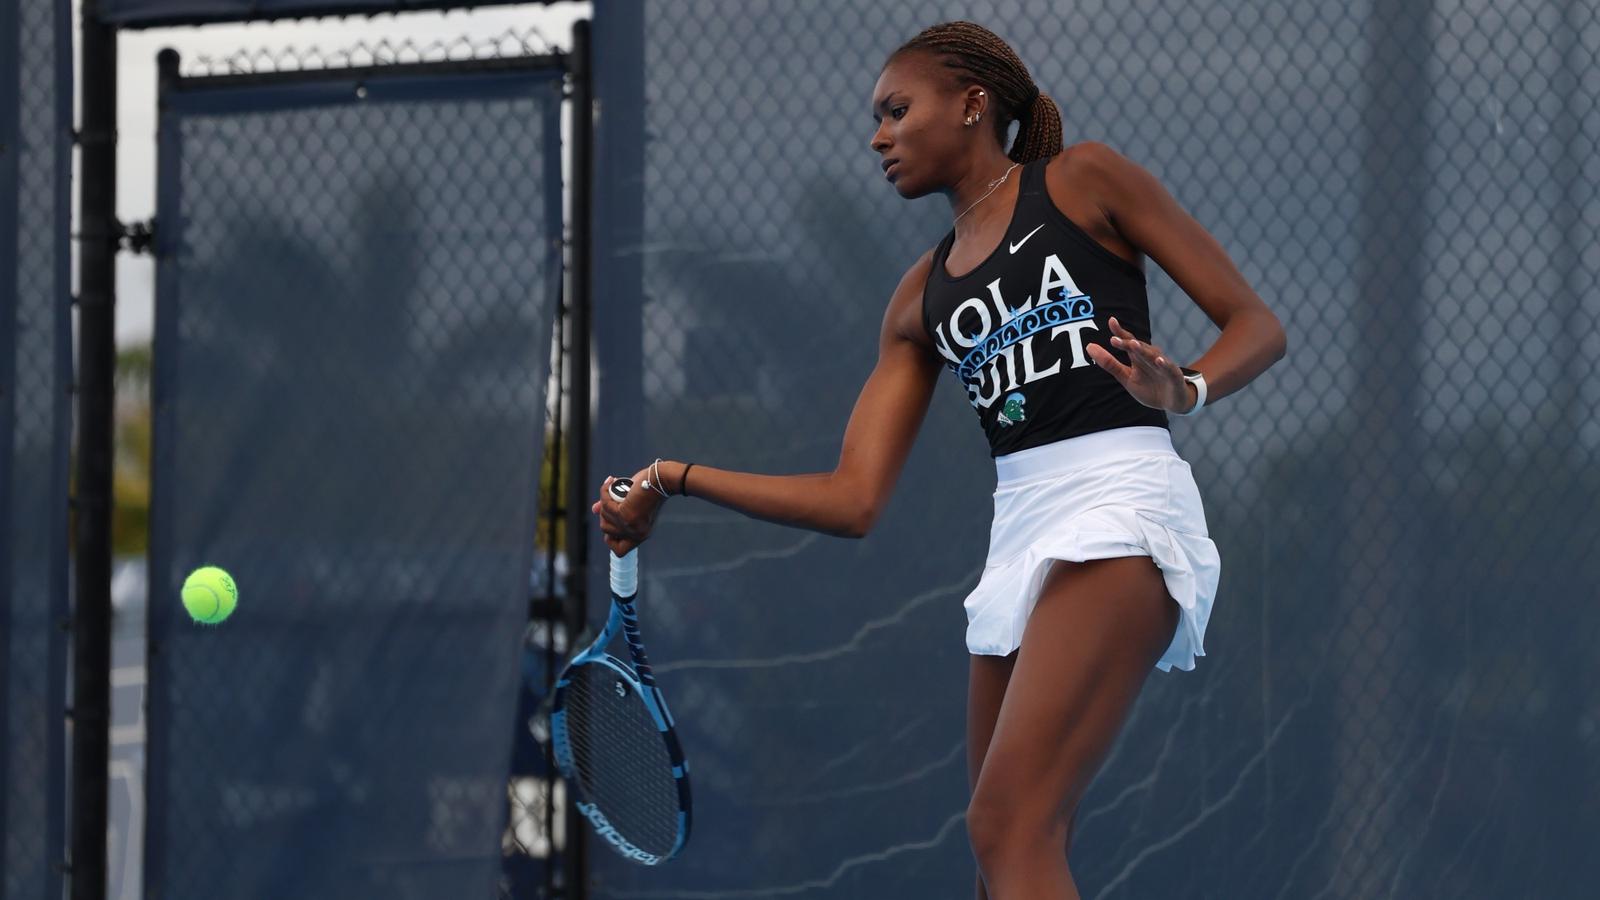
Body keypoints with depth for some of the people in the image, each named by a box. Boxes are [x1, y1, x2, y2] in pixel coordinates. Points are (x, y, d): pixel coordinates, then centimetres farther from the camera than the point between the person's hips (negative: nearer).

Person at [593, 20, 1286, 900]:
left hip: (1119, 506, -7)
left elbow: (1256, 325, 4)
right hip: (1018, 541, 7)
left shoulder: (1083, 181, 6)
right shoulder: (921, 299, 21)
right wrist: (678, 481, 9)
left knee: (1008, 828, -22)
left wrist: (1183, 389, -17)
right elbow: (854, 499, 16)